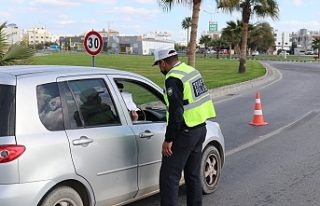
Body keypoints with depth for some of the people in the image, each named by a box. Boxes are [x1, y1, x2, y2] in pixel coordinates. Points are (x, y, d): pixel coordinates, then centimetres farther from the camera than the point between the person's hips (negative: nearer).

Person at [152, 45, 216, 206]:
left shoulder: (173, 79, -17)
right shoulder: (193, 72, 11)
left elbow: (176, 113, -23)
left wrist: (168, 139, -18)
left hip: (185, 133, -9)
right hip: (200, 128, 9)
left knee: (169, 176, -3)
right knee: (193, 174, 17)